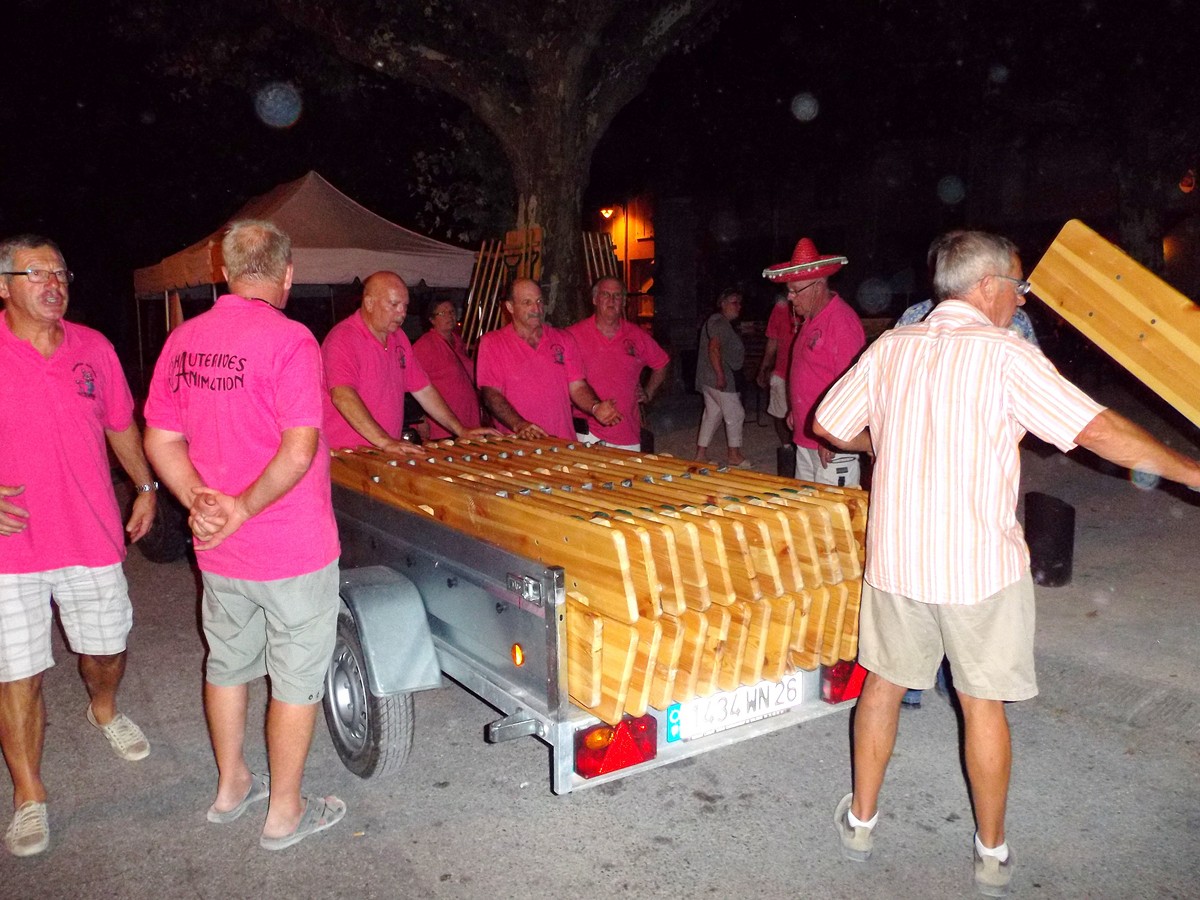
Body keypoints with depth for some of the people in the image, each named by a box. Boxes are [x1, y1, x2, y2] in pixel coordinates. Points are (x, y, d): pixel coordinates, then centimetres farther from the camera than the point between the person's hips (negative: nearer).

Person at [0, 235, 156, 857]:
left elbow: (120, 425, 17)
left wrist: (145, 485, 18)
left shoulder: (93, 348, 4)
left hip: (93, 536, 3)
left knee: (107, 648, 17)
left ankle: (103, 709, 51)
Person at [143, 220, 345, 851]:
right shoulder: (289, 339, -17)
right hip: (292, 548, -6)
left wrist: (201, 503, -6)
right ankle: (284, 812, 22)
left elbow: (160, 441, 3)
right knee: (297, 677, 9)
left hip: (217, 548, 6)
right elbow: (299, 450, -25)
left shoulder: (183, 340, 2)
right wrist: (243, 509, -17)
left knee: (228, 663, 22)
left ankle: (230, 786, 40)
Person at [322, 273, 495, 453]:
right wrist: (385, 441, -32)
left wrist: (461, 431, 10)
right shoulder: (343, 339, -10)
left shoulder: (398, 338, 14)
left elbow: (423, 389, 18)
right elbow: (342, 396, -24)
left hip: (388, 453, 6)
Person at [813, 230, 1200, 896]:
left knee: (883, 687, 17)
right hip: (979, 563, -4)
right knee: (983, 704, 10)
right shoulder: (1003, 354, -13)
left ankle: (860, 821, 31)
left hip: (895, 557, 4)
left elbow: (828, 426, 7)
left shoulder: (890, 347, 1)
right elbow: (1100, 430, -16)